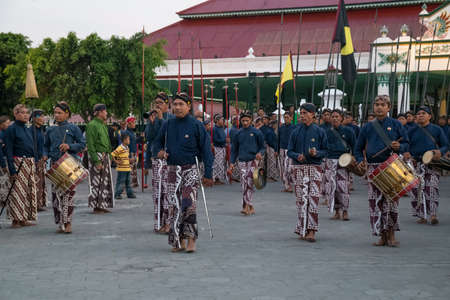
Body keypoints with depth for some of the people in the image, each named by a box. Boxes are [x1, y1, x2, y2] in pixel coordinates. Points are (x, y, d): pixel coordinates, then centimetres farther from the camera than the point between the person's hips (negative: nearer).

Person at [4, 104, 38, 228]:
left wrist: (34, 166, 16)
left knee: (29, 191, 8)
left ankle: (24, 218, 15)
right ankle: (16, 220, -1)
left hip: (30, 164, 8)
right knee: (17, 191, -7)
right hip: (18, 164, -7)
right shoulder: (11, 129, -7)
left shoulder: (28, 130, 16)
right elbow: (9, 152, -11)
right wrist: (12, 170, -18)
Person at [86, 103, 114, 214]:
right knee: (97, 183, -5)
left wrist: (109, 157, 17)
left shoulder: (103, 125, 17)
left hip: (105, 156, 9)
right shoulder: (92, 125, -11)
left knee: (105, 182, 9)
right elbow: (91, 145, -16)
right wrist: (96, 161, -20)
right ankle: (96, 206, 1)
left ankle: (102, 205, 15)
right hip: (97, 156, -9)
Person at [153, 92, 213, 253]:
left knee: (188, 204, -14)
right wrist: (159, 151, -3)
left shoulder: (196, 125, -4)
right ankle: (179, 241, 11)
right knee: (175, 205, 3)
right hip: (173, 170, 4)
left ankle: (191, 239, -6)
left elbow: (206, 150, -3)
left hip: (190, 169, -4)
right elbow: (158, 142, 22)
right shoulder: (168, 125, 7)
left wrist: (208, 174, -8)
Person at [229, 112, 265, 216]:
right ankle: (250, 207, 7)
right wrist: (232, 162, 8)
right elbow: (234, 149, 16)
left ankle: (247, 206, -15)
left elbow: (263, 147, 7)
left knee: (249, 182, -17)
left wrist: (260, 153, -14)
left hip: (253, 160, -3)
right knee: (244, 184, -1)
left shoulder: (257, 132, 2)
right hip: (242, 161, 3)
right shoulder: (238, 133, 10)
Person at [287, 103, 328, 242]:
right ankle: (302, 230, 7)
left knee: (313, 198, -9)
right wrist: (297, 156, -12)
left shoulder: (319, 132, 4)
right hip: (299, 168, 1)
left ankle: (311, 230, -7)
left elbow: (325, 150, 6)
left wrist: (316, 153, -14)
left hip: (315, 167, -1)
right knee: (301, 199, -1)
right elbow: (289, 151, 9)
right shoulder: (296, 132, 8)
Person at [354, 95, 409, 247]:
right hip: (373, 168, 2)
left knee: (391, 199, -6)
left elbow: (406, 144, 6)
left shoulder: (396, 125, 5)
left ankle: (391, 235, 5)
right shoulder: (368, 127, 11)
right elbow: (358, 147, 17)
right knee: (375, 201, 0)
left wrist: (399, 147, -16)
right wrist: (360, 160, 0)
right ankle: (382, 235, 9)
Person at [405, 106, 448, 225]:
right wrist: (406, 153, -10)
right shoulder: (412, 131, 10)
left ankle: (433, 215, -12)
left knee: (432, 188, -14)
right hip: (416, 164, 2)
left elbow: (446, 145, 7)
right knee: (418, 190, -1)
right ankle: (422, 215, 9)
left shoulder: (437, 129, 6)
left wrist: (440, 152, -15)